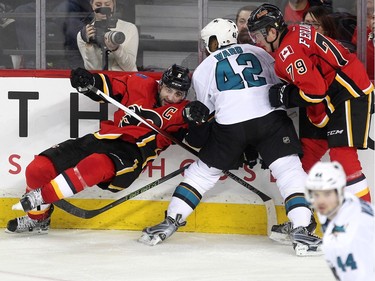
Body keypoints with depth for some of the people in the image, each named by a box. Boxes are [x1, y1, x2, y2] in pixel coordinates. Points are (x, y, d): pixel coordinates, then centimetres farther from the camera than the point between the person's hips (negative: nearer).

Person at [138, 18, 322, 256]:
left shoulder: (205, 68, 18)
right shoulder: (259, 53, 20)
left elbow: (204, 110, 21)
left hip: (230, 124, 1)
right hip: (270, 117, -1)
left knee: (203, 172, 18)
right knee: (290, 171, 1)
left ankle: (171, 222, 21)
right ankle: (303, 230, -15)